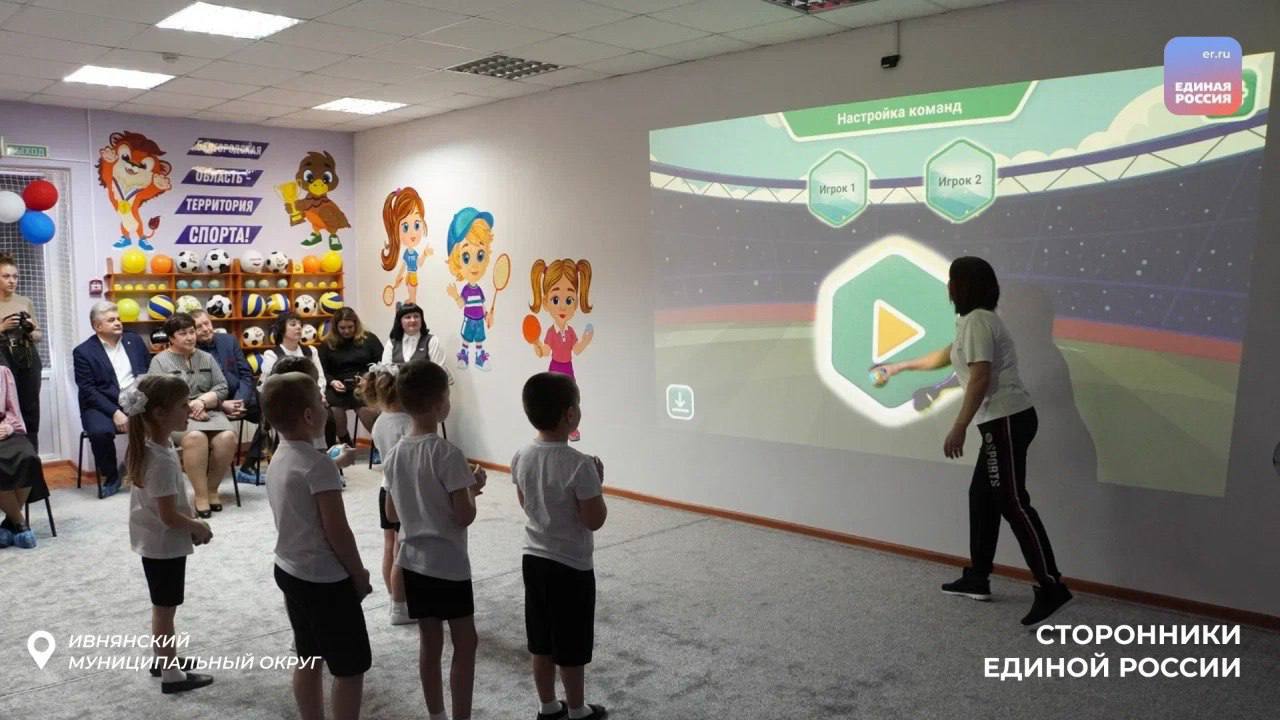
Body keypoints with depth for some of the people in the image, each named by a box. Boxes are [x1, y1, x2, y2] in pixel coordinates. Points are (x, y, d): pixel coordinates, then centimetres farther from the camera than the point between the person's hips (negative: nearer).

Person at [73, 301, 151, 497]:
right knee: (100, 431, -33)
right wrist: (115, 412, -19)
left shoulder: (135, 340, 12)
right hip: (103, 405, -3)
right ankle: (111, 477, -6)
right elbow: (88, 391, -8)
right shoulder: (83, 352, -1)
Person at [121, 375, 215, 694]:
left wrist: (191, 523, 8)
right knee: (166, 609, 5)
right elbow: (169, 516, -26)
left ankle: (163, 658, 40)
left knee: (163, 607, 23)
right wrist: (199, 527, -10)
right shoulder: (162, 459, -29)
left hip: (154, 541, 9)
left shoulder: (147, 447, 1)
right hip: (165, 543, -9)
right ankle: (171, 675, 19)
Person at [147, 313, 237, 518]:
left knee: (227, 437, -29)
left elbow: (222, 388, 9)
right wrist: (188, 408, -16)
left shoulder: (207, 358, 18)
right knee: (196, 437, -36)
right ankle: (200, 495, -28)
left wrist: (202, 401, -10)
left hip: (209, 412, 3)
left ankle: (212, 489, -13)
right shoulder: (160, 361, 7)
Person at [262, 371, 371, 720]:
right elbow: (337, 531, -21)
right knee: (351, 667, 3)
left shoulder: (278, 459, 4)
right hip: (325, 579, -9)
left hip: (290, 572, 9)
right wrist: (358, 574, -9)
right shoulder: (318, 464, -23)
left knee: (309, 660, 19)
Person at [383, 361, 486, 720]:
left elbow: (392, 514, 10)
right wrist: (474, 487, -2)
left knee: (429, 642, 16)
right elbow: (464, 516, -19)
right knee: (465, 643, 7)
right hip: (448, 564, -7)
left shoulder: (394, 454, 1)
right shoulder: (447, 453, -20)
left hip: (413, 561, 7)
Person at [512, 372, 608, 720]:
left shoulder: (521, 457, -4)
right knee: (571, 649, 11)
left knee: (542, 644, 18)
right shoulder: (580, 465, -24)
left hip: (534, 558, 6)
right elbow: (595, 520, -19)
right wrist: (598, 483, -5)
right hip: (571, 566, -6)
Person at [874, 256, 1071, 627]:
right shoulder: (976, 320, 21)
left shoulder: (977, 321, -12)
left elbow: (981, 378, -21)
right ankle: (977, 579, 21)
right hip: (1003, 422, 11)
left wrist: (959, 427, -23)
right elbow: (945, 356, 36)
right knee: (982, 495, 14)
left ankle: (1052, 587, -10)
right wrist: (898, 366, 46)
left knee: (1013, 502, -11)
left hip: (1007, 420, -11)